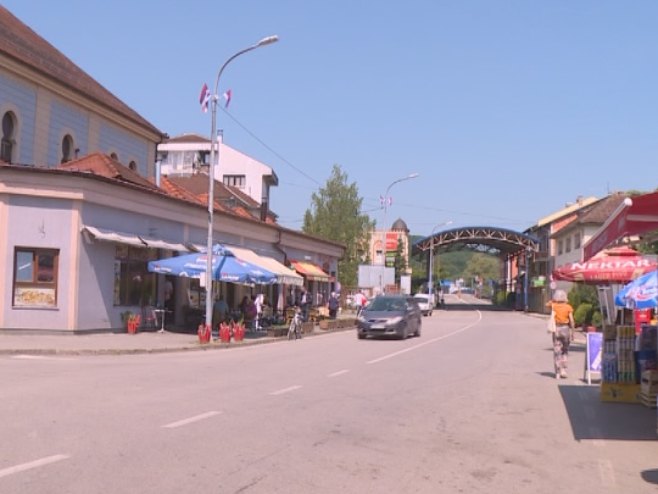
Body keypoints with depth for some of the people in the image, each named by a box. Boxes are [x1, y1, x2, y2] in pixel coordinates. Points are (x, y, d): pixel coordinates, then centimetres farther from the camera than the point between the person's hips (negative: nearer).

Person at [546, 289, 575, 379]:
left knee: (557, 351, 4)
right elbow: (571, 321, -6)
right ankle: (563, 370, 4)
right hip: (565, 329, 0)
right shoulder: (568, 307, -4)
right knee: (565, 351, 15)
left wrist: (554, 300, 12)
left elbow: (547, 304, 21)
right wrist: (572, 332, 0)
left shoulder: (553, 305, -3)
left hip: (556, 329, 0)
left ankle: (558, 373, 3)